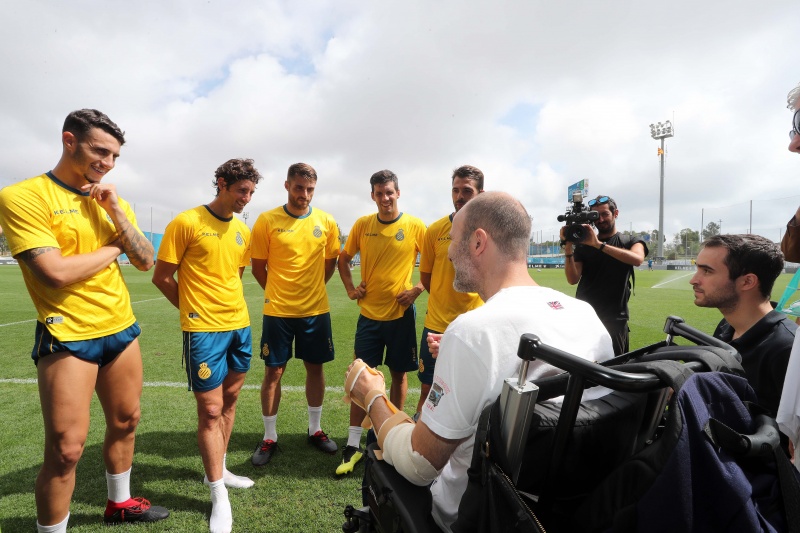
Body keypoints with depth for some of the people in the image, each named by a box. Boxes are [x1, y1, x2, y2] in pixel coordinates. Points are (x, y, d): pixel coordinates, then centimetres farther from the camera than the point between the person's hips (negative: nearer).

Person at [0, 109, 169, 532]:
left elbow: (146, 262, 3)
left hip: (122, 328, 7)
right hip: (68, 336, -6)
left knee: (125, 422, 17)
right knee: (66, 449, -3)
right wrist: (113, 247, -5)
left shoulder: (112, 201, 9)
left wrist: (115, 211, -8)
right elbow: (55, 272, -20)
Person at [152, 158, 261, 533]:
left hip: (240, 325, 7)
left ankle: (217, 470, 35)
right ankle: (219, 496, 12)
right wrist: (194, 308, 4)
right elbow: (162, 277, -5)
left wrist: (229, 304, 14)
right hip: (204, 330, -6)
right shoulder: (187, 222, -10)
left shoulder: (242, 231, 9)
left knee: (229, 400, 16)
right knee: (210, 410, -1)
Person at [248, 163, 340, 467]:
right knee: (273, 372, 6)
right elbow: (258, 266, 1)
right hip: (278, 311, -2)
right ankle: (269, 437, 24)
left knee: (315, 368, 12)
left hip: (316, 309, 2)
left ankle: (315, 430, 31)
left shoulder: (327, 222, -1)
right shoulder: (267, 221, -7)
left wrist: (311, 288, 10)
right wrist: (278, 293, 7)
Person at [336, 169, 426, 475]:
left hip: (401, 313, -1)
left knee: (399, 374, 10)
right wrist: (350, 288, 3)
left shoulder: (415, 226, -5)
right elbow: (344, 258, 14)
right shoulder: (362, 225, 1)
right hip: (369, 313, 2)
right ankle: (353, 446, 14)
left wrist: (418, 290, -9)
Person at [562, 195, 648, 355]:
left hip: (615, 319, -1)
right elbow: (573, 279, -5)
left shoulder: (631, 241, 6)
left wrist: (598, 244, -23)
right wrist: (568, 247, -16)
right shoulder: (582, 244, 8)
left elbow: (637, 259, -19)